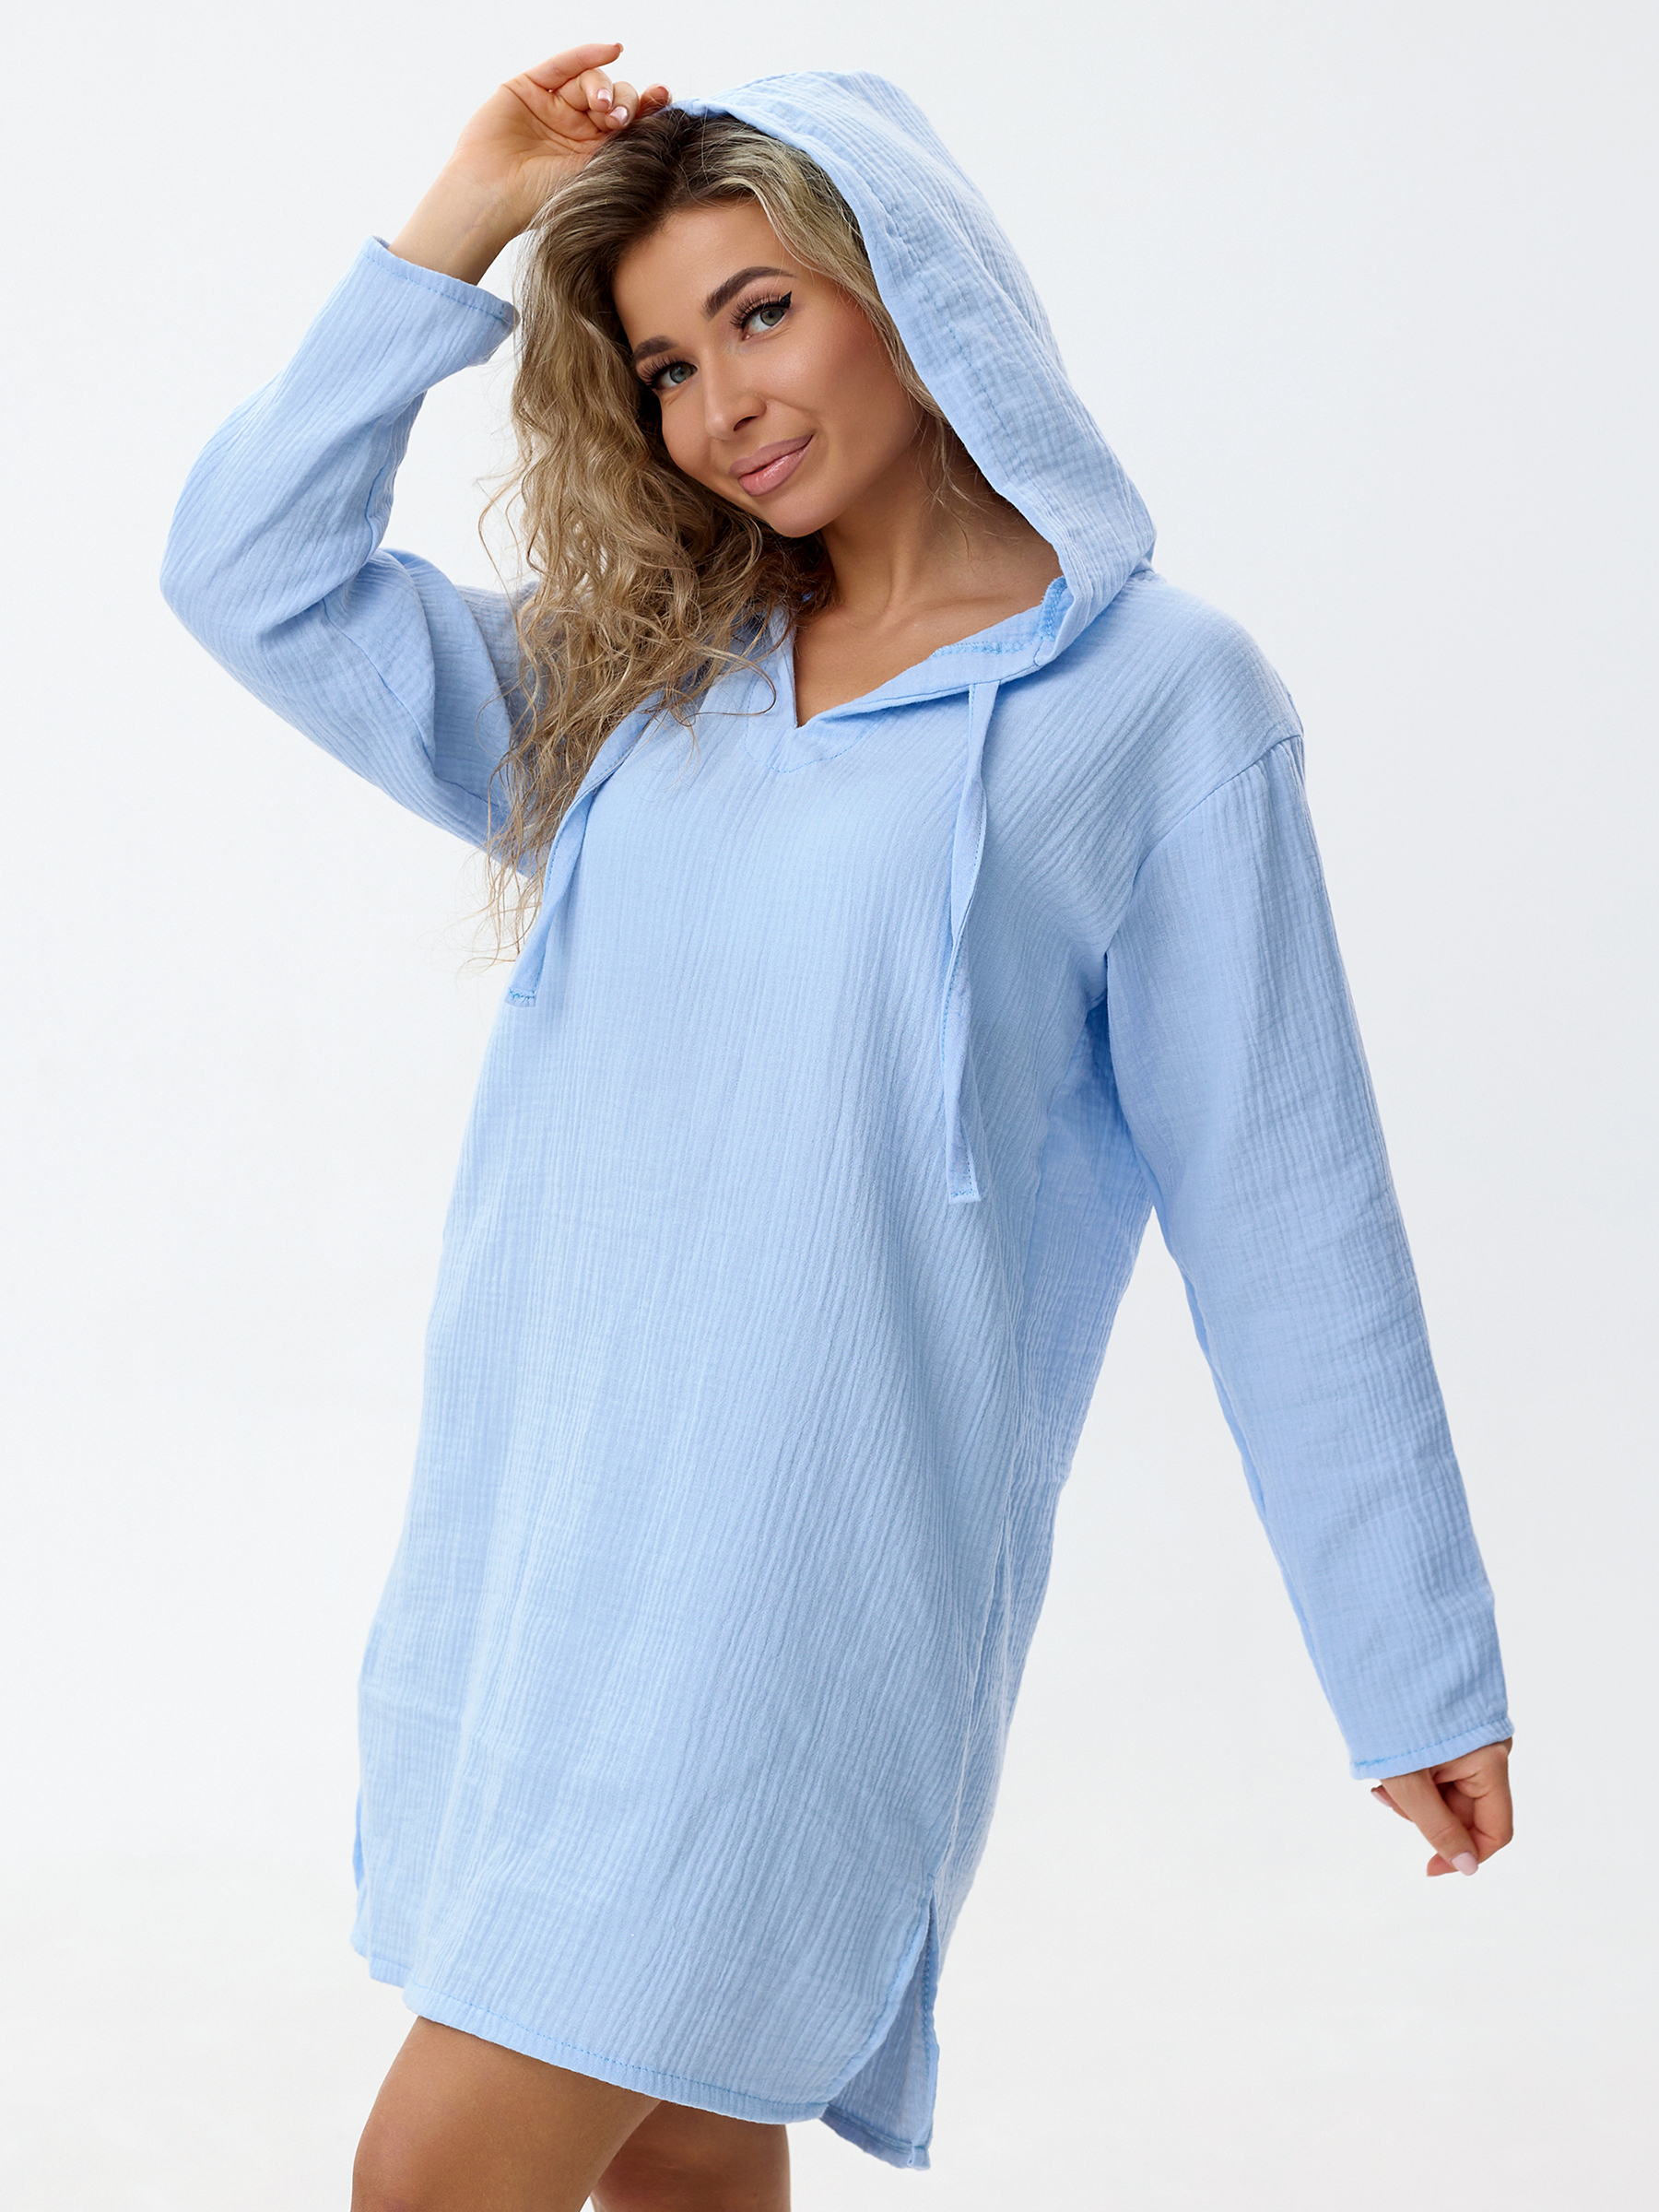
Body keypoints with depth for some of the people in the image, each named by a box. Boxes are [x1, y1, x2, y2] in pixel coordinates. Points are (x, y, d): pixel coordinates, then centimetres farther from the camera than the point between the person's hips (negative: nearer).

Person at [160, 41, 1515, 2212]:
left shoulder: (1160, 700, -3)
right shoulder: (624, 679, 13)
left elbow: (1285, 1221, -3)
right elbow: (254, 575, 10)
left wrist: (1419, 1682, 0)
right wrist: (459, 228, 7)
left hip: (799, 1550, -5)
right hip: (530, 1521, 5)